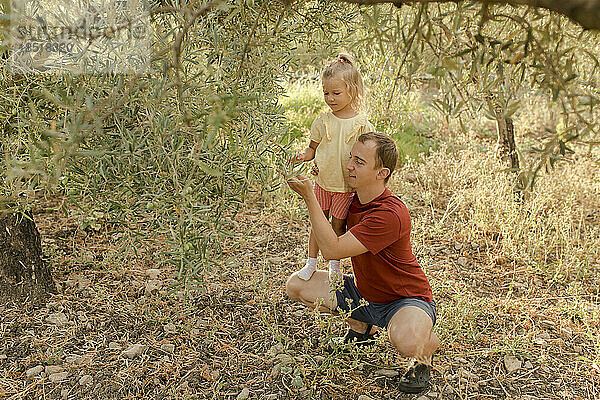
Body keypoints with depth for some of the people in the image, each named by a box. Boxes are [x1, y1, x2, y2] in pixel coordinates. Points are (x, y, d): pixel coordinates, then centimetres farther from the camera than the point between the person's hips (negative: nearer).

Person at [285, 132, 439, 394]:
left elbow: (332, 250, -32)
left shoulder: (391, 214, -32)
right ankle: (360, 325, 18)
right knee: (296, 285, -1)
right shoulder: (354, 198, -5)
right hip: (363, 294, 8)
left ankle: (425, 354, -1)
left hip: (406, 300, -8)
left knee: (406, 341, -42)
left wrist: (309, 196, -30)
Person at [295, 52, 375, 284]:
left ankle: (334, 265, 29)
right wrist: (303, 156, -15)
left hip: (346, 185, -2)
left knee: (338, 225, 9)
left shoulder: (361, 124, -9)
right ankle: (311, 263, 26)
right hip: (323, 182, 2)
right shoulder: (323, 122, -3)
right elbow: (313, 148, 5)